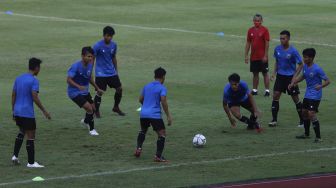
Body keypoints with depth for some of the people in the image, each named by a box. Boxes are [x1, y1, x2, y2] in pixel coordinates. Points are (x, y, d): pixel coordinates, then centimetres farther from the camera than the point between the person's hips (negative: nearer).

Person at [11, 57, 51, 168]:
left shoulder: (18, 79, 10)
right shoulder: (34, 81, -12)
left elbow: (13, 96, 12)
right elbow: (35, 98, -19)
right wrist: (44, 111, -13)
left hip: (17, 112, 7)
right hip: (28, 113, -7)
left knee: (22, 132, 26)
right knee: (31, 136, 0)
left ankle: (15, 156, 17)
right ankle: (31, 162, 2)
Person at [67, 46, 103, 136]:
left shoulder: (90, 65, -2)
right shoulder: (76, 66, -25)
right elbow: (69, 79, -26)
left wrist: (97, 88, 17)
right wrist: (78, 86, -40)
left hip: (85, 92, 8)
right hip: (75, 92, -8)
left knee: (93, 108, 16)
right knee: (89, 108, -18)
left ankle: (86, 121, 49)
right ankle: (91, 129, 0)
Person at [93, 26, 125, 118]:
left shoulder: (113, 45, 2)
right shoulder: (98, 46, -15)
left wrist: (116, 71, 18)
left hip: (112, 72, 5)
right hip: (101, 73, -5)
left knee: (119, 89, 3)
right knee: (100, 92, -6)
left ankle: (116, 107, 24)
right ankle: (96, 111, 12)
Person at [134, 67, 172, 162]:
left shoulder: (147, 86, 14)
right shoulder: (162, 88, -5)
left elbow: (140, 99, 21)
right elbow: (163, 101, -16)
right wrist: (168, 116, -13)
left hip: (143, 114, 6)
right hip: (155, 115, -6)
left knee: (143, 131, 31)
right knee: (162, 134, 1)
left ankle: (138, 148, 19)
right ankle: (158, 156, -8)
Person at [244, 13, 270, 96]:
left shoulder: (264, 30, -6)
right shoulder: (250, 30, 7)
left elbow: (267, 43, -9)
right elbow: (248, 43, 11)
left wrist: (265, 55, -14)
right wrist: (246, 55, 7)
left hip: (262, 57, -4)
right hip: (253, 57, 4)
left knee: (265, 73, 1)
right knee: (255, 73, 10)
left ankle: (267, 90, 4)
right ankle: (254, 90, 17)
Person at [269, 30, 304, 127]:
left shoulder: (293, 51, -15)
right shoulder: (277, 49, 0)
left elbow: (300, 64, -9)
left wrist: (295, 76, -15)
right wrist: (274, 73, 4)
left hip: (290, 77, -4)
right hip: (280, 76, 4)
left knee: (295, 98, 2)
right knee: (275, 96, -3)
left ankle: (302, 121, 14)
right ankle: (274, 120, 4)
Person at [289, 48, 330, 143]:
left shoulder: (317, 69, -21)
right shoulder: (305, 67, 2)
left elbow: (327, 81, -19)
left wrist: (320, 86, -37)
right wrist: (293, 83, 14)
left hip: (315, 95, -9)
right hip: (307, 95, 9)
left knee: (311, 114, -16)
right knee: (304, 112, 16)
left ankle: (318, 137, -11)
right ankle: (306, 134, 34)